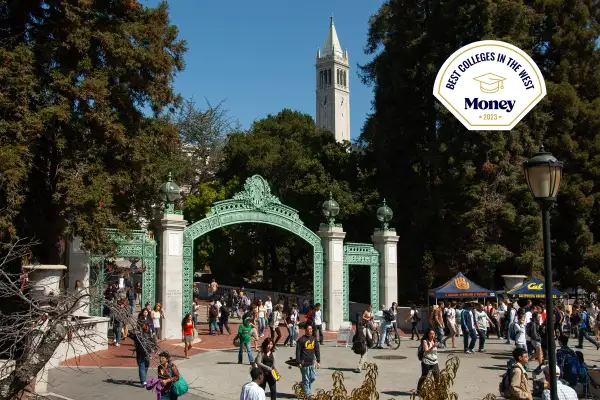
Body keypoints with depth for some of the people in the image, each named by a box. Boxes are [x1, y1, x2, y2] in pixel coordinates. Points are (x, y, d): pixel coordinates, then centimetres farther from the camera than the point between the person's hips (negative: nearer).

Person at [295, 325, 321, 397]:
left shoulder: (314, 339, 9)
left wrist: (318, 361, 11)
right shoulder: (301, 340, -8)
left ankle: (303, 386, 30)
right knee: (306, 379, 0)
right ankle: (307, 394, 9)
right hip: (304, 363, -6)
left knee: (313, 378, 6)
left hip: (312, 363, 6)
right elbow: (298, 352, -8)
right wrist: (299, 362, -11)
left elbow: (317, 351, 15)